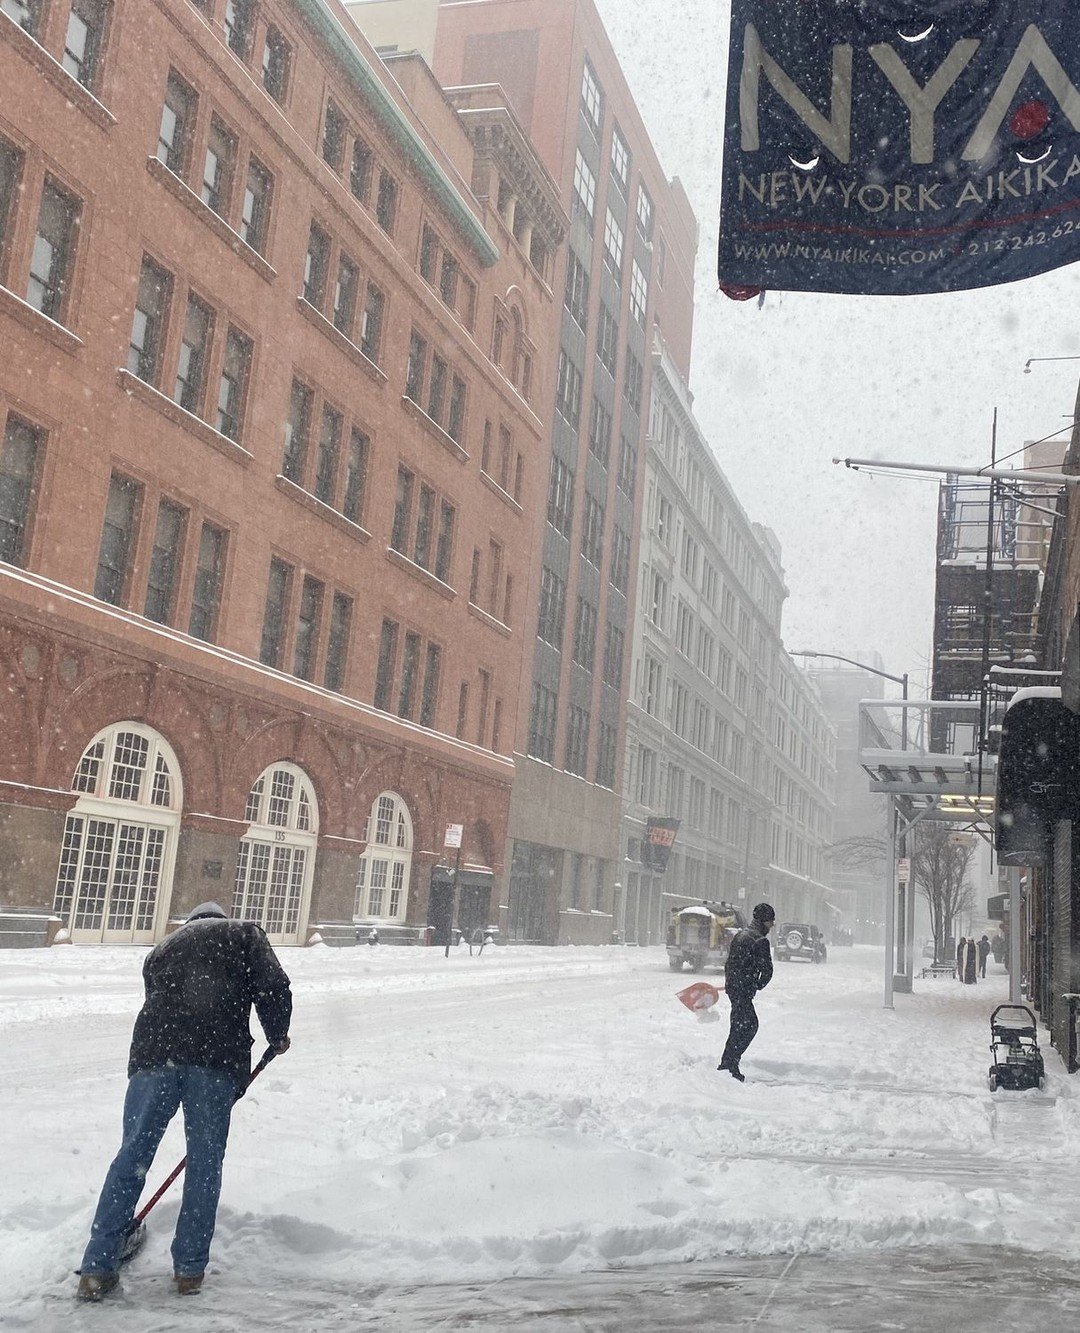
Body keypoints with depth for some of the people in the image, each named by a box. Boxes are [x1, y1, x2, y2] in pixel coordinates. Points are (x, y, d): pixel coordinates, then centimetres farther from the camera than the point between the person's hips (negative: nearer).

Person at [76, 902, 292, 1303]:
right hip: (217, 1056, -3)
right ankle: (189, 1269, 13)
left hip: (154, 1050, 3)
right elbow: (274, 987, 4)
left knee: (133, 1155, 9)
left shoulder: (161, 949, 32)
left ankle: (96, 1269, 10)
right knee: (205, 1162, 8)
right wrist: (277, 1036, 20)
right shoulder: (244, 934, 20)